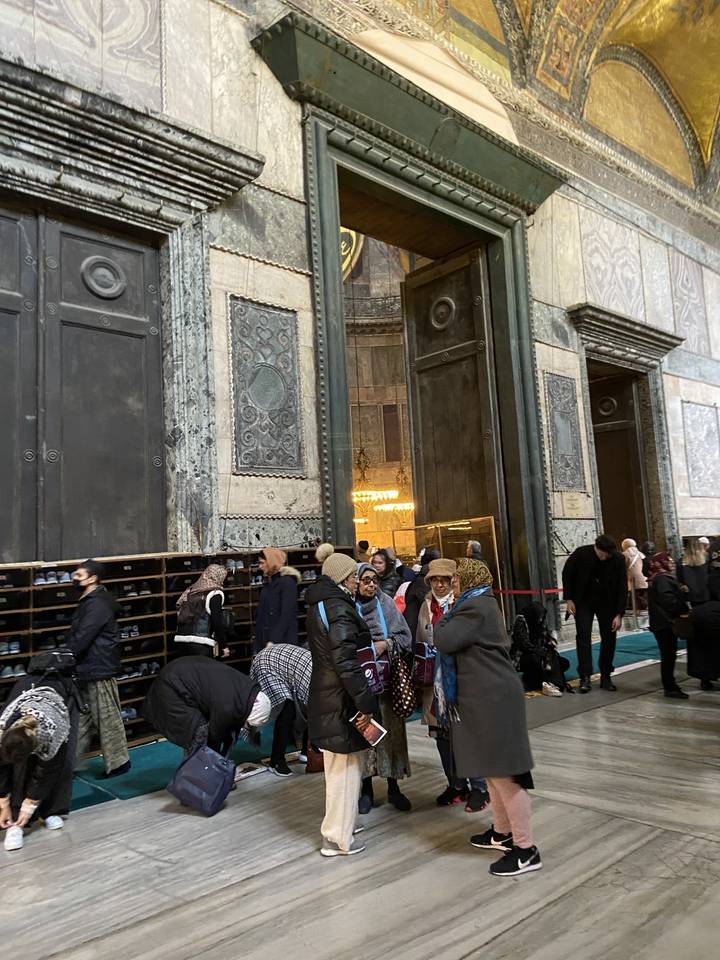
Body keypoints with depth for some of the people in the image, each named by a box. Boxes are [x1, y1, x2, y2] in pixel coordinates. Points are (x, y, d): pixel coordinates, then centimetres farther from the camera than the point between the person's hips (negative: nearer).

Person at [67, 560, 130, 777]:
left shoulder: (98, 605, -18)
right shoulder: (88, 602, 14)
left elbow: (81, 638, -22)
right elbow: (77, 636, 18)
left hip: (99, 671, -10)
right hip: (88, 670, 10)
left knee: (107, 719, 2)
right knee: (81, 719, 14)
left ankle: (117, 763, 13)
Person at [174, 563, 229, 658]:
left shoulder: (191, 591, 16)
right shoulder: (215, 594, -3)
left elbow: (180, 616, 19)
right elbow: (217, 622, -8)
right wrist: (223, 646, -1)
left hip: (180, 639, 7)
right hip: (200, 643, -7)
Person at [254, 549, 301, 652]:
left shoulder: (287, 582, -8)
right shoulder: (268, 583, 15)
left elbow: (287, 615, -16)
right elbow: (261, 617, 15)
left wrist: (273, 641, -21)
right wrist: (258, 647, 11)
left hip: (283, 643, -7)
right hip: (265, 642, 7)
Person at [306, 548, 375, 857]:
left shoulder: (319, 606, 10)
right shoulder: (339, 609, -20)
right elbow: (346, 661, -26)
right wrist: (365, 703, -23)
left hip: (325, 697, 10)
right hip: (341, 701, -10)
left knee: (337, 767, 22)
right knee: (345, 768, 4)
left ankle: (340, 823, 37)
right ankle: (338, 838, 15)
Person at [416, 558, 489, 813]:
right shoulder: (426, 607, 7)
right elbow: (419, 644, 15)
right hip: (435, 682, 6)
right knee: (442, 734, 14)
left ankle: (479, 788, 22)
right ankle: (456, 785, 31)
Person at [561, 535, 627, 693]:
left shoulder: (618, 559, -17)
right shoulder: (581, 554, -19)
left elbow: (622, 587, -11)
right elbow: (567, 574, -4)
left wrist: (619, 614, -14)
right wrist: (569, 599, -8)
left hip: (607, 602, 2)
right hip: (583, 601, -1)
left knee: (609, 637, 2)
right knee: (583, 636, -9)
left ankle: (605, 677, 13)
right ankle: (585, 677, -7)